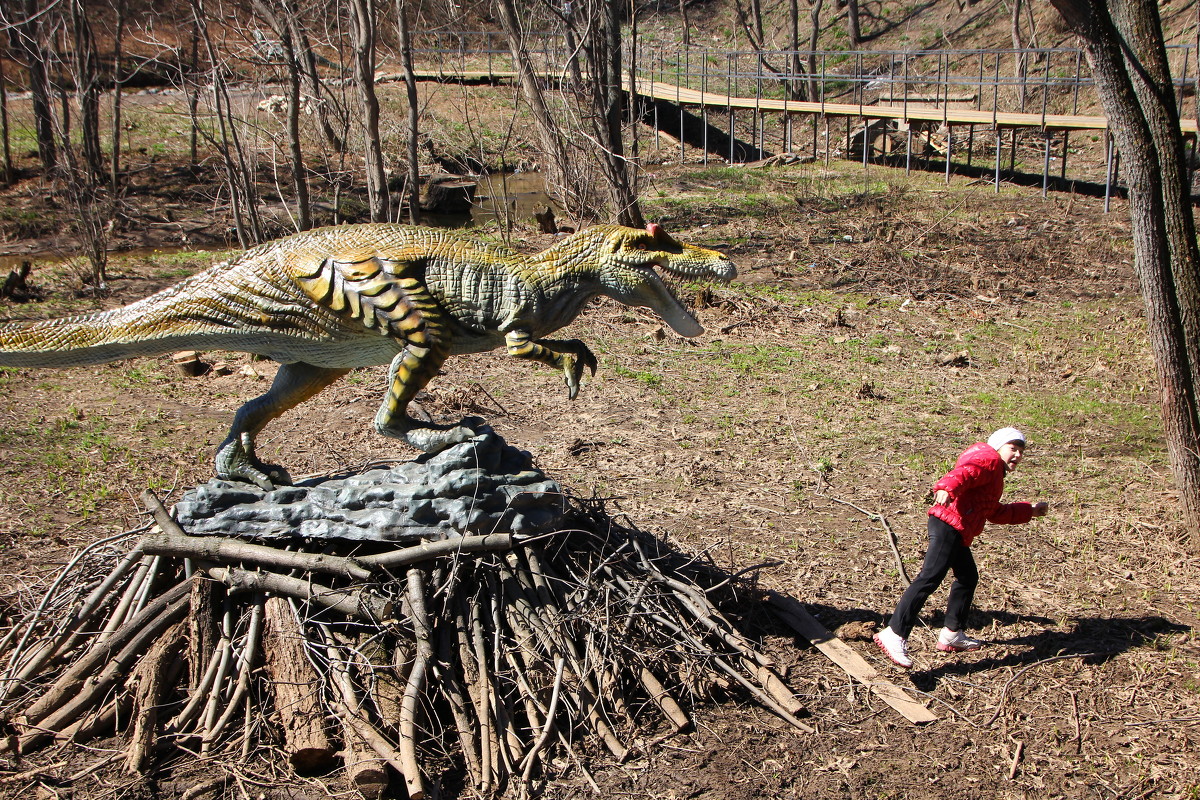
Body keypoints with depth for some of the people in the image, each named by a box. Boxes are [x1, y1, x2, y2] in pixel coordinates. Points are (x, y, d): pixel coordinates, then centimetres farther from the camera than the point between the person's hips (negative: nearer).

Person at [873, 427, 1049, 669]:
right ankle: (894, 635, -27)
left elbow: (995, 512, 42)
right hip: (948, 524, -11)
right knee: (931, 577, -19)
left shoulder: (994, 474, 33)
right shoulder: (988, 459, -1)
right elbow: (964, 472, -23)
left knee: (968, 578, 22)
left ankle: (952, 635, 33)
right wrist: (947, 488, -44)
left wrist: (1031, 510, 44)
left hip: (957, 533, 11)